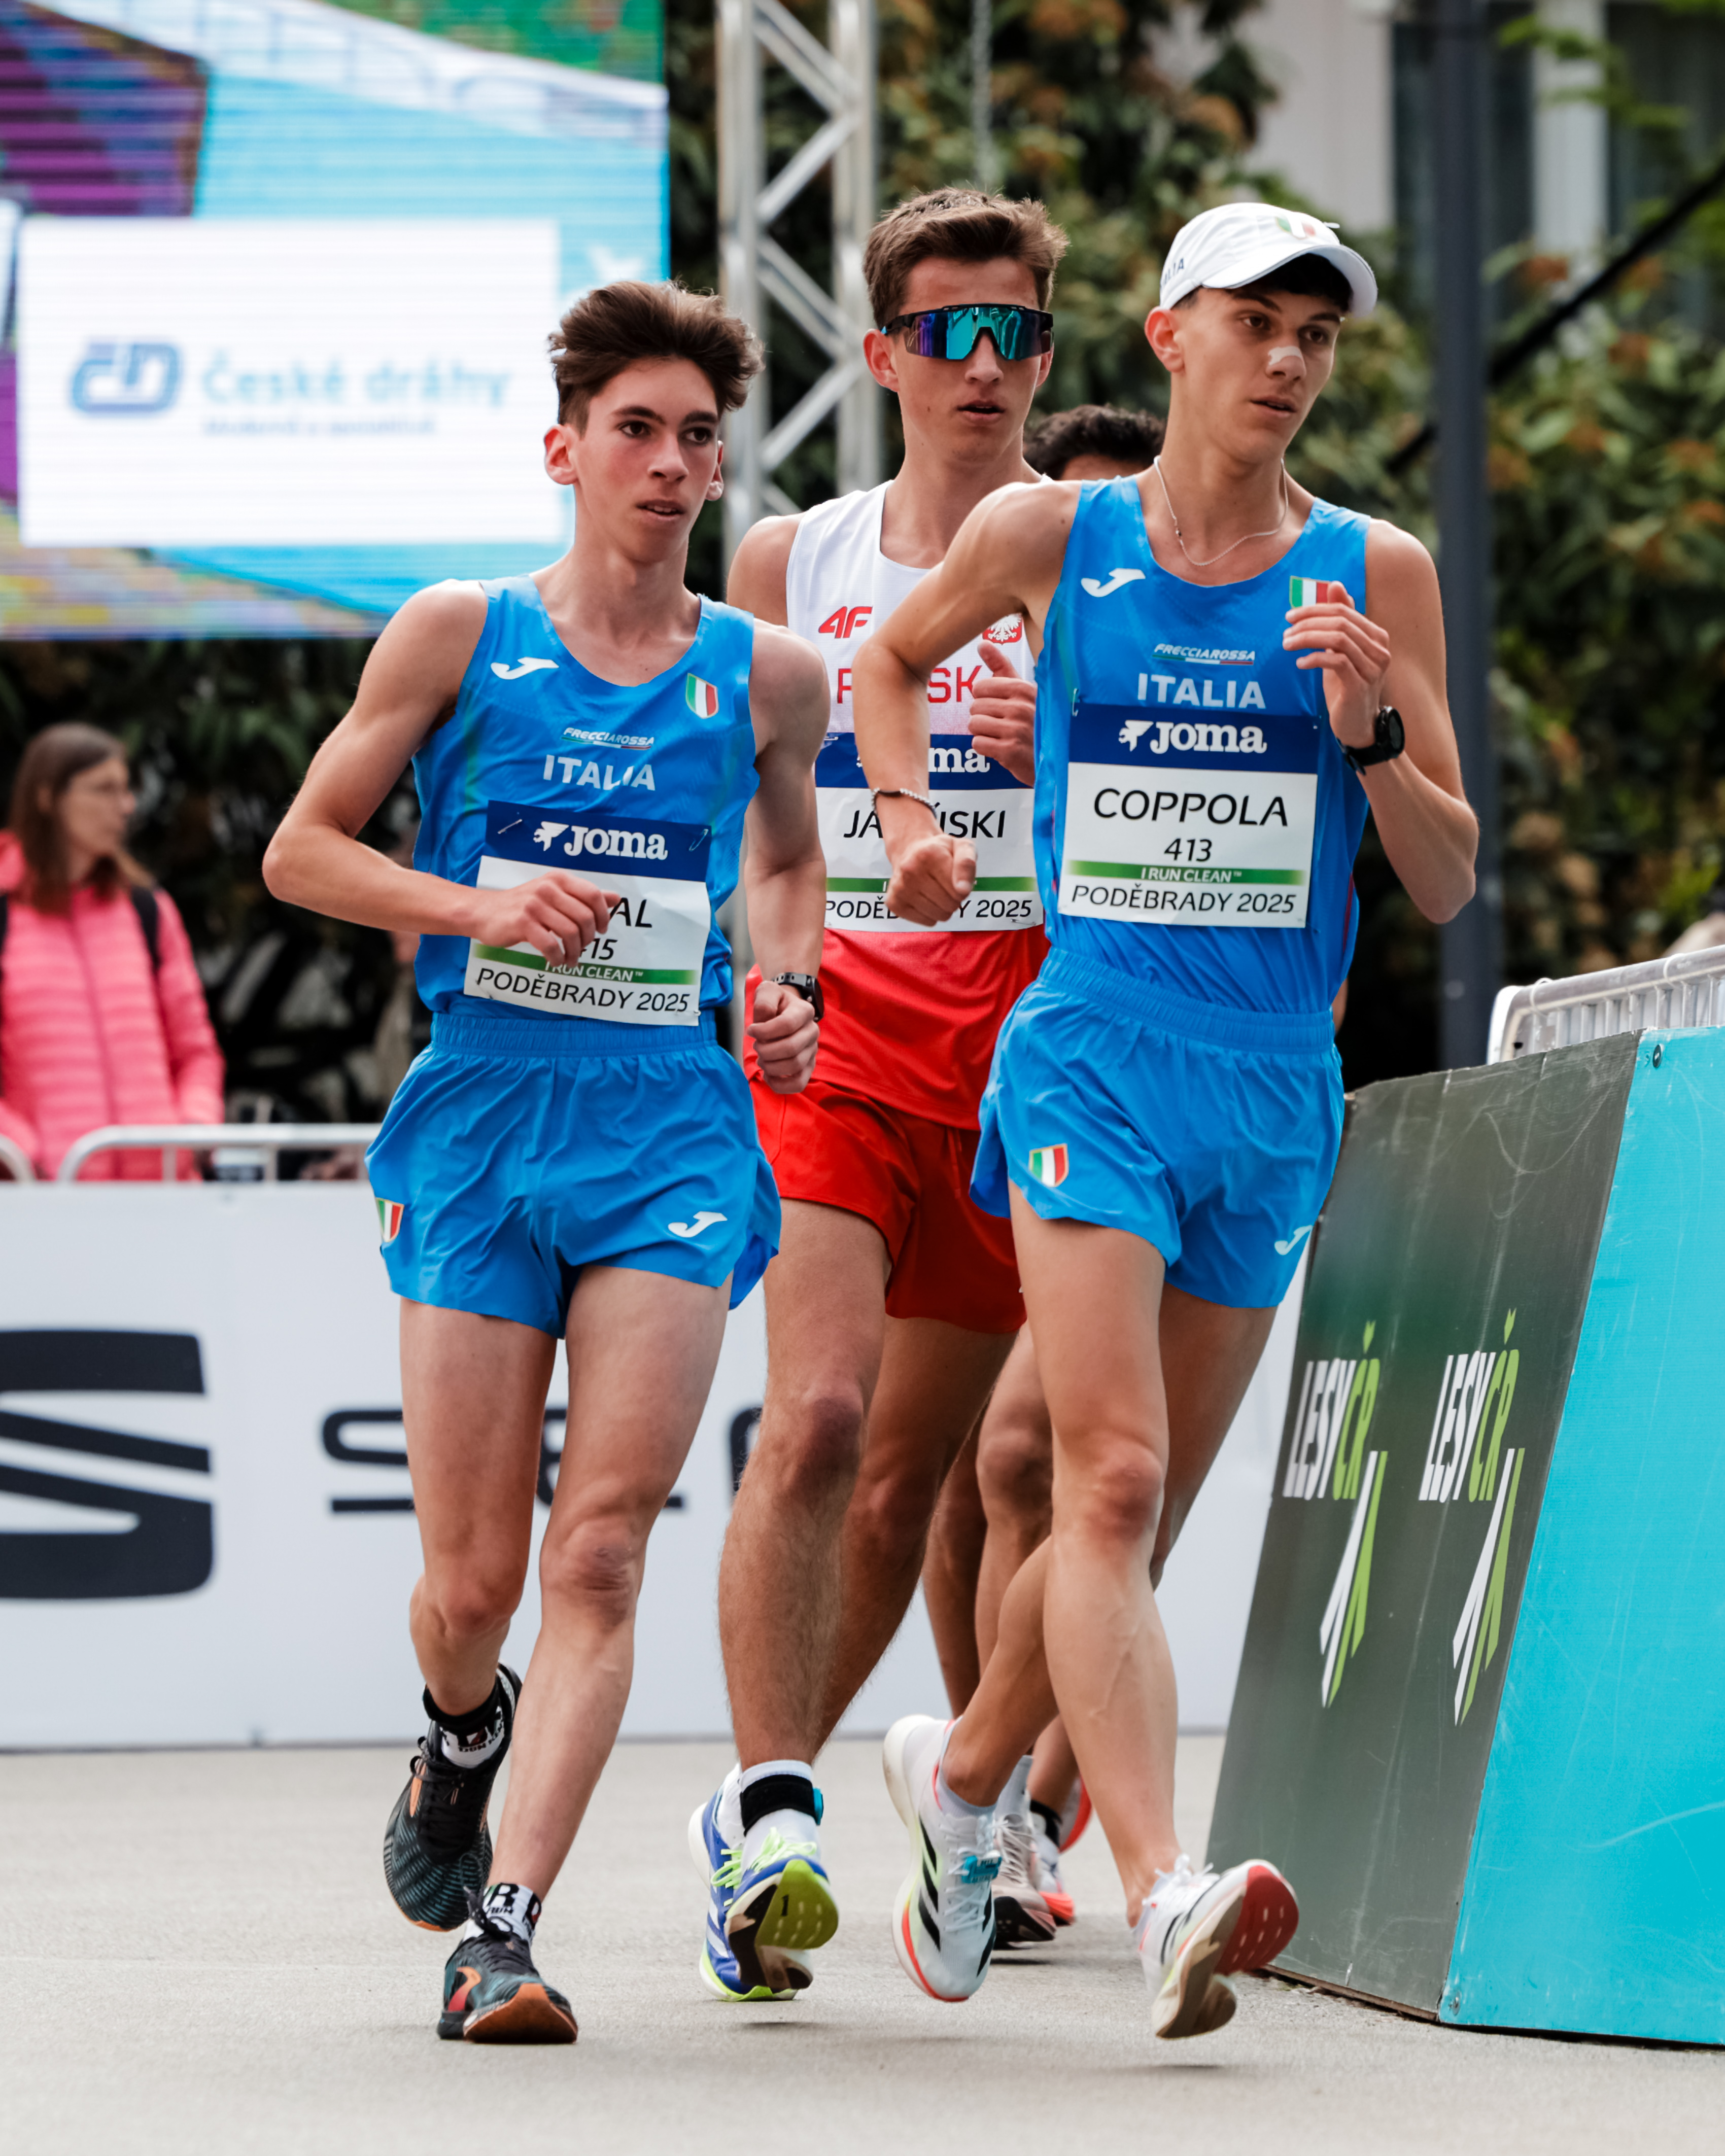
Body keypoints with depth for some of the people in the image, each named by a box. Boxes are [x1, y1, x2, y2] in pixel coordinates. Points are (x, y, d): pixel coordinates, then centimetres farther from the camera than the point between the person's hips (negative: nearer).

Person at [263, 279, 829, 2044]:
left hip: (672, 1125, 1)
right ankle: (462, 1735, 36)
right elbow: (299, 849, 6)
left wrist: (787, 986, 8)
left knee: (600, 1550, -14)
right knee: (472, 1582, 0)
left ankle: (502, 1931, -17)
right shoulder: (456, 639, 3)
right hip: (481, 1118, -1)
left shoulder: (767, 677, 9)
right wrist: (480, 909, -9)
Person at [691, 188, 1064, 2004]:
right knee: (816, 1416, -20)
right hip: (831, 1038, -1)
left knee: (915, 1467, 7)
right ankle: (771, 1819, -21)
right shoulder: (787, 567, 9)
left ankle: (757, 1814, 23)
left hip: (1023, 1053, 1)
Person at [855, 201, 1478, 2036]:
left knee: (1136, 1513, 13)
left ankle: (961, 1775, 38)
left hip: (1277, 1085, 3)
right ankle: (1161, 1898, -30)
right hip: (1093, 1047, -3)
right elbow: (892, 660, 24)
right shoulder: (1045, 538, 2)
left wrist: (1371, 734, -13)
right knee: (1113, 1478, -20)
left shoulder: (1375, 575, 4)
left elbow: (1448, 886, 4)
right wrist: (911, 823, 7)